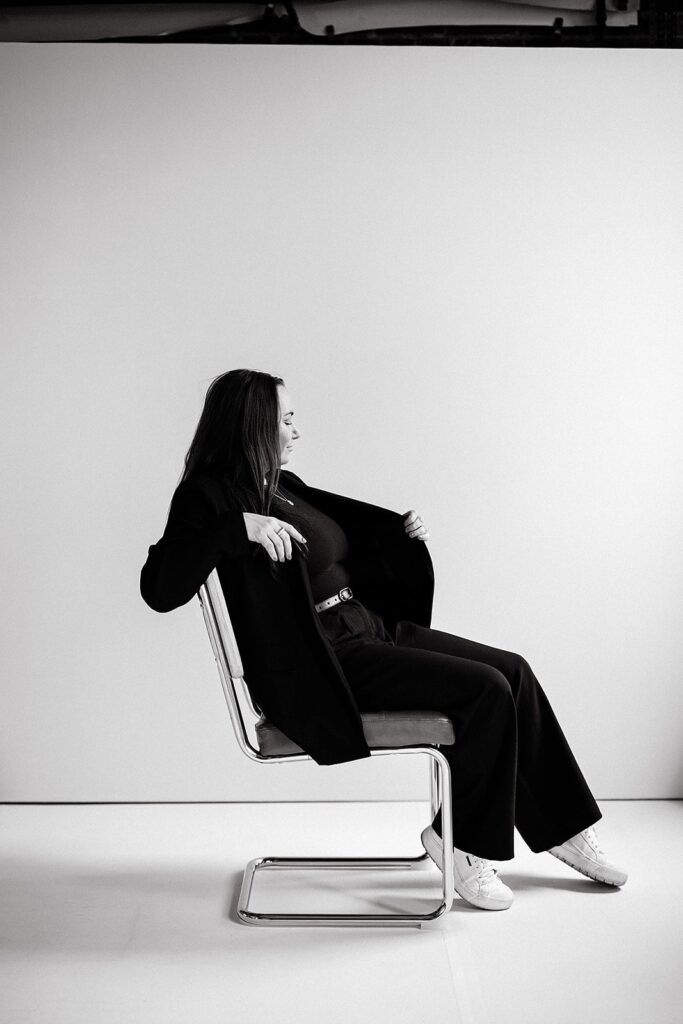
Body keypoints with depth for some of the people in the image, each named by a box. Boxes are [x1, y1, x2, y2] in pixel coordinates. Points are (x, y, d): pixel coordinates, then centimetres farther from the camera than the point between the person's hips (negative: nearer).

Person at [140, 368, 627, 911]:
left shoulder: (285, 487, 14)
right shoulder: (211, 496, -11)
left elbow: (358, 527, 31)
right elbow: (159, 589, -26)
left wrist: (404, 530, 12)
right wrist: (238, 527, -33)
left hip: (373, 628, 9)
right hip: (321, 667, -9)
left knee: (513, 670, 1)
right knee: (487, 690, -19)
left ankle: (564, 828, 13)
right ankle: (459, 839, 1)